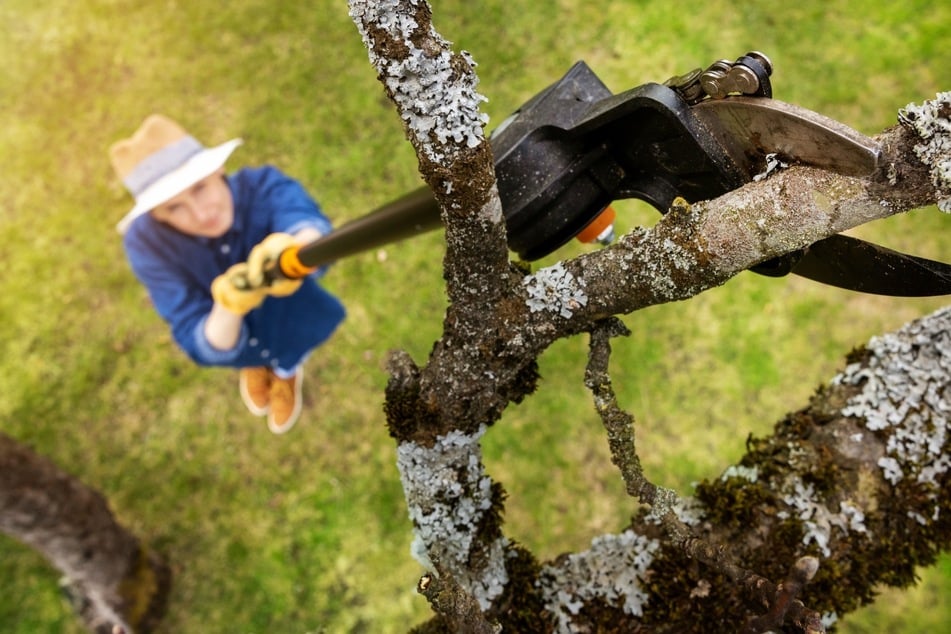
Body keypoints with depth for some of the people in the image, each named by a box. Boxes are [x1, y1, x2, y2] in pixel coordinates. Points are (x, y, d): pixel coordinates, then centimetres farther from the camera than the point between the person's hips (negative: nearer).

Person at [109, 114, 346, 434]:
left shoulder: (263, 186, -30)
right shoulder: (147, 243, -28)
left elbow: (310, 223, -52)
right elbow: (206, 347, -33)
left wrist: (293, 248, -75)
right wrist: (228, 309, -54)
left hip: (286, 311, -1)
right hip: (218, 322, 1)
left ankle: (287, 370, 22)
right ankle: (255, 364, 23)